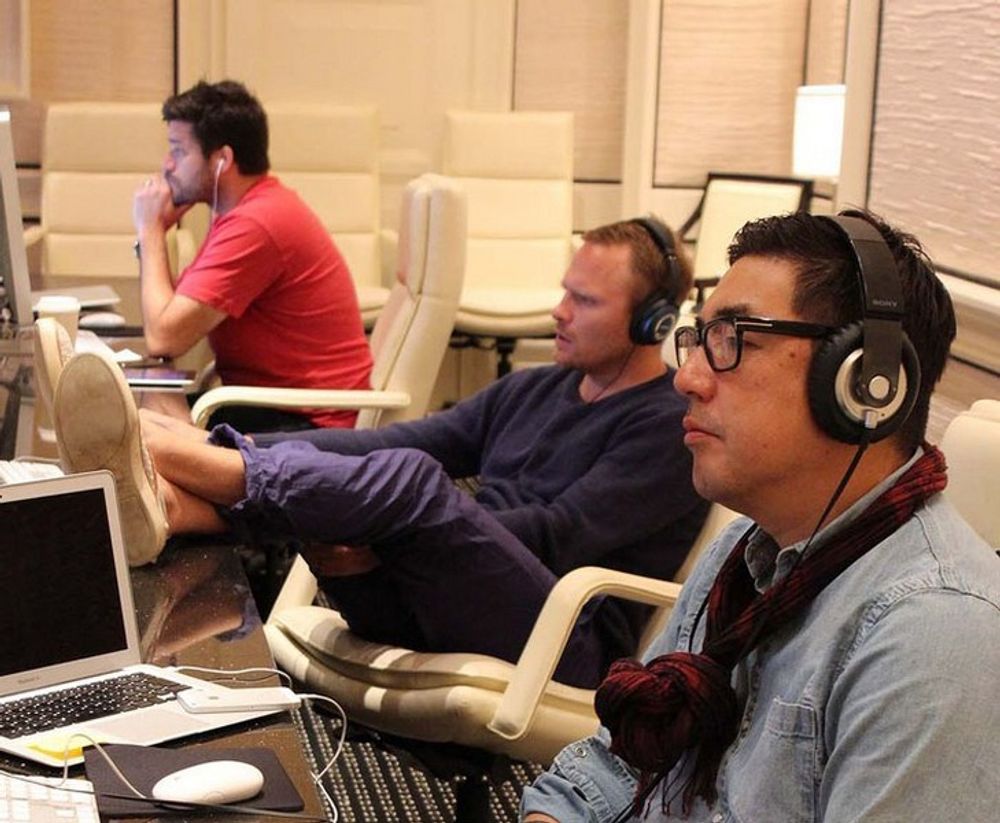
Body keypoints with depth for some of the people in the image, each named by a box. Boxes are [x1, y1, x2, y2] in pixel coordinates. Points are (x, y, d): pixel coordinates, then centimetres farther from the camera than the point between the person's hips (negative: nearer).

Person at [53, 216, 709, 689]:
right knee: (308, 459, -11)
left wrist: (380, 544, -21)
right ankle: (161, 503, -40)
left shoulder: (671, 427, -2)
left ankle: (144, 448, -32)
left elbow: (559, 536, -14)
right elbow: (398, 441, 13)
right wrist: (233, 454, -1)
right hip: (428, 611, 7)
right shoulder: (530, 390, 22)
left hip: (566, 645, -7)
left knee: (412, 480, -30)